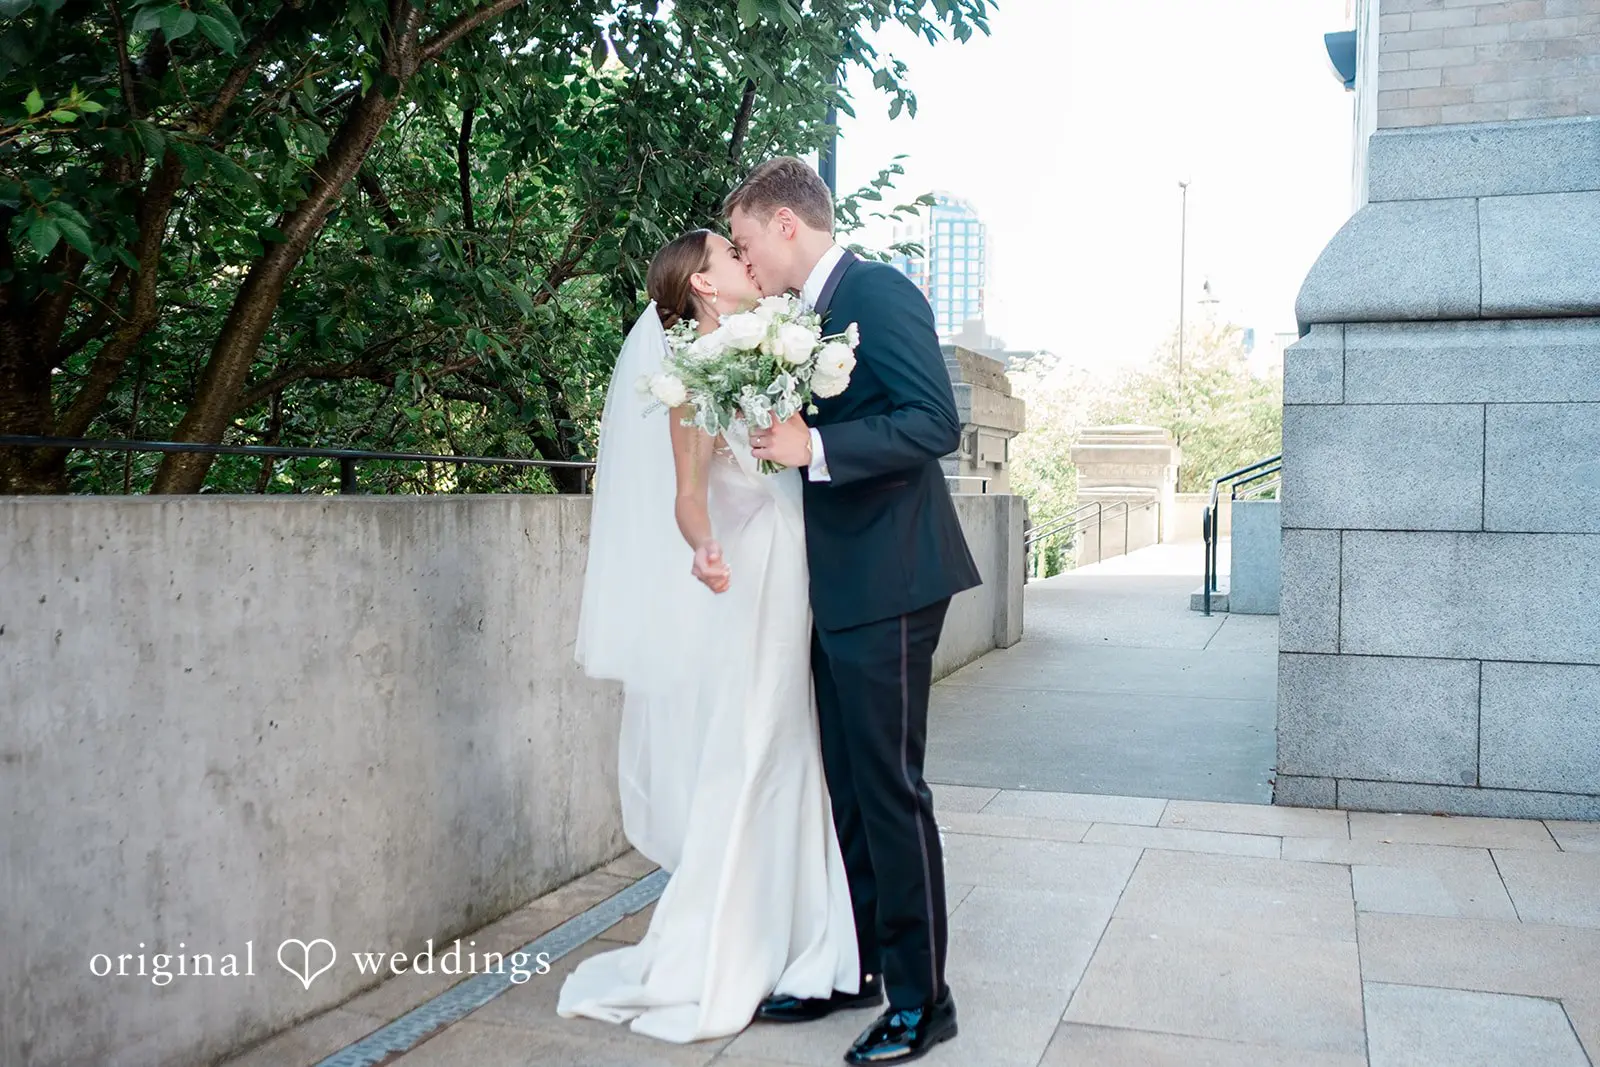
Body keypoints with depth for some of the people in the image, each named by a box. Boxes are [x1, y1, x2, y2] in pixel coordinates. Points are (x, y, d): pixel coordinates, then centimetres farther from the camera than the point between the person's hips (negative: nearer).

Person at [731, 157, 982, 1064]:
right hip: (842, 589, 9)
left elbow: (937, 422, -21)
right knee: (845, 786, 15)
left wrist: (813, 448, -24)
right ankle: (850, 964, 29)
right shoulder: (819, 311, 16)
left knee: (889, 787, -2)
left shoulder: (878, 292, -11)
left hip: (887, 584, -9)